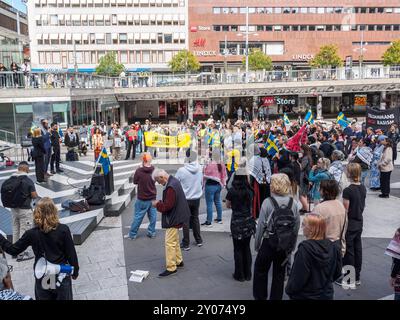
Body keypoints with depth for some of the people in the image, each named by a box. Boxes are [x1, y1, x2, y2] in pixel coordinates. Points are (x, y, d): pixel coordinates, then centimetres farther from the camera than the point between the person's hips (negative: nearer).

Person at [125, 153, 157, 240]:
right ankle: (152, 233, 23)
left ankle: (132, 234, 18)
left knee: (138, 217, 7)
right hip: (153, 198, 3)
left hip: (142, 199, -3)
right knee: (152, 216, 14)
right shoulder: (154, 170, -9)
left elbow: (135, 181, -5)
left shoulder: (139, 171, -21)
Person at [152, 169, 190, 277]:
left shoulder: (170, 187, -26)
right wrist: (160, 202, 6)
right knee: (175, 240, 21)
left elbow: (167, 206, -26)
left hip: (173, 219, -11)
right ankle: (179, 261, 34)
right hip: (176, 217, 11)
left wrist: (157, 204, -11)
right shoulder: (174, 181, 7)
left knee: (170, 243, -4)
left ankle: (171, 267, 4)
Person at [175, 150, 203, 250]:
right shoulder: (200, 169, -9)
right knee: (195, 218, 20)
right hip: (196, 198, 4)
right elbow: (202, 183, 4)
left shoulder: (181, 170, -21)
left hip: (185, 199, -4)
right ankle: (199, 240, 31)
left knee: (185, 220, 9)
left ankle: (186, 244, 16)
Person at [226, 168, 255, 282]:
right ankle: (247, 274, 22)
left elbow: (228, 205, 3)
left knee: (238, 249, 8)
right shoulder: (249, 191, -2)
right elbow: (250, 204, 8)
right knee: (246, 248, 14)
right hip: (248, 222, 3)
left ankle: (239, 275, 16)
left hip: (237, 222, -3)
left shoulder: (232, 191, -9)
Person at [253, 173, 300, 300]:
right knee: (279, 273, 16)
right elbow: (296, 227, -1)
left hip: (268, 243, -3)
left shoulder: (268, 202, -16)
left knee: (260, 270, 17)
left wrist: (257, 245, -1)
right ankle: (276, 297, 25)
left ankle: (260, 296, 27)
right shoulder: (294, 203, -6)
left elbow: (261, 226, -13)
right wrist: (291, 246, 11)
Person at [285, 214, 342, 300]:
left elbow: (298, 277, -21)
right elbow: (337, 272, 5)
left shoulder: (305, 248, -24)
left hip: (305, 296, -6)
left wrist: (289, 289, -5)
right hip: (327, 295, 6)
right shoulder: (331, 247, -6)